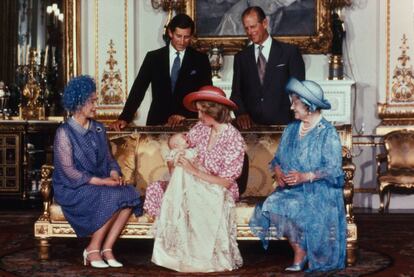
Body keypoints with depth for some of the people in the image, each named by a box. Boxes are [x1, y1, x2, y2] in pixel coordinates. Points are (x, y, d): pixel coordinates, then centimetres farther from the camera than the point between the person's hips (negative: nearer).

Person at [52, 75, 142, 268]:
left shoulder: (98, 129, 11)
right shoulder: (65, 132, -10)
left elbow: (108, 158, 16)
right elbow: (69, 171, -15)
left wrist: (114, 173, -8)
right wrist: (102, 181, -21)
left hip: (100, 184, 6)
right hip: (73, 189, -6)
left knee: (129, 194, -22)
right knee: (112, 197, -31)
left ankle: (107, 248, -18)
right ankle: (93, 250, -16)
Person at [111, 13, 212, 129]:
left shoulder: (200, 59, 6)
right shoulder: (153, 57, 7)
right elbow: (138, 89, 2)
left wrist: (184, 114, -12)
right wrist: (124, 118, -10)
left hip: (188, 124, -1)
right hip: (157, 122, 1)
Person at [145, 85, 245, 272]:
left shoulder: (234, 140, -16)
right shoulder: (201, 129, 2)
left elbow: (225, 182, -17)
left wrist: (194, 171, -19)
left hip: (218, 192, -7)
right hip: (194, 185, 7)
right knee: (156, 190, -13)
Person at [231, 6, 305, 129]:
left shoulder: (290, 52, 6)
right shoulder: (241, 57, 14)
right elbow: (236, 92, 11)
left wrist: (297, 123, -9)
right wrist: (241, 113, -10)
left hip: (282, 124, -2)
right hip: (251, 125, 2)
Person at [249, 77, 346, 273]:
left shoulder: (328, 132, -6)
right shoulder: (291, 129, 14)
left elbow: (333, 169, -13)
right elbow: (278, 157, 15)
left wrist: (306, 176, -25)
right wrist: (278, 171, -8)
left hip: (319, 190, -6)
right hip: (291, 188, 6)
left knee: (293, 208, -32)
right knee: (272, 204, -23)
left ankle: (301, 255, -8)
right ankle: (300, 252, -9)